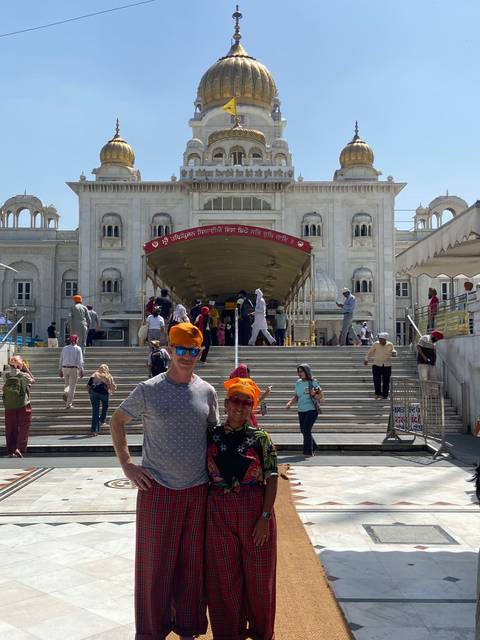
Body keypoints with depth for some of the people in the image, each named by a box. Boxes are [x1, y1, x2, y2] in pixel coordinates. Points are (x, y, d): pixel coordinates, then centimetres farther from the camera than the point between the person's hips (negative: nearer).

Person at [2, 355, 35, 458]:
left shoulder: (6, 375, -4)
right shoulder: (24, 375, -11)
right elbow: (33, 380, 7)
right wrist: (26, 369, 10)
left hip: (9, 407, 3)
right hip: (23, 406, -3)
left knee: (10, 429, 12)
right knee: (23, 429, 4)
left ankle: (11, 451, 16)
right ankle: (19, 449, -10)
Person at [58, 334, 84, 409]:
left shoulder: (64, 348, 8)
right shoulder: (78, 349, -4)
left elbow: (61, 360, 10)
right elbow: (80, 361, -11)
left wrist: (60, 370, 17)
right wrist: (81, 371, -8)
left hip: (64, 368, 4)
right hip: (74, 369, -4)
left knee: (66, 384, 22)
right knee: (72, 386, 3)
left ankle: (65, 393, -9)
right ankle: (68, 404, 3)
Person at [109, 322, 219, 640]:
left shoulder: (207, 392, 2)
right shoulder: (149, 390, -6)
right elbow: (117, 421, 5)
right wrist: (127, 464, -3)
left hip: (198, 491, 3)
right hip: (157, 489, -2)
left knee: (193, 564, 12)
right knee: (154, 563, 8)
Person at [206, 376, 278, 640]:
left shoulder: (260, 438, -4)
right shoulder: (210, 436, 1)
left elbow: (272, 480, -5)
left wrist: (265, 517, -11)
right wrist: (203, 514, 1)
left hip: (255, 512, -1)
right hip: (219, 512, 1)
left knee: (258, 574, 10)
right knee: (225, 576, 11)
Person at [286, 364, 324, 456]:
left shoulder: (314, 383, -9)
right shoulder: (298, 383, 6)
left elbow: (322, 399, -7)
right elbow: (296, 396, 16)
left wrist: (314, 394, -24)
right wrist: (290, 403, -1)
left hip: (312, 410, -6)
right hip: (301, 410, 6)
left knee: (306, 429, -12)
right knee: (303, 430, 14)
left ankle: (308, 451, 0)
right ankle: (313, 446, 38)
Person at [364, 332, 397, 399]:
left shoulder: (390, 345, -3)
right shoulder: (375, 344, -5)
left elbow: (394, 352, 10)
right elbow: (369, 352, 4)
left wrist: (394, 353, -13)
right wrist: (366, 359, -1)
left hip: (387, 365, 1)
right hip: (377, 364, -1)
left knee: (386, 381, 4)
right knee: (377, 380, -10)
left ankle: (385, 395, 13)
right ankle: (378, 393, -4)